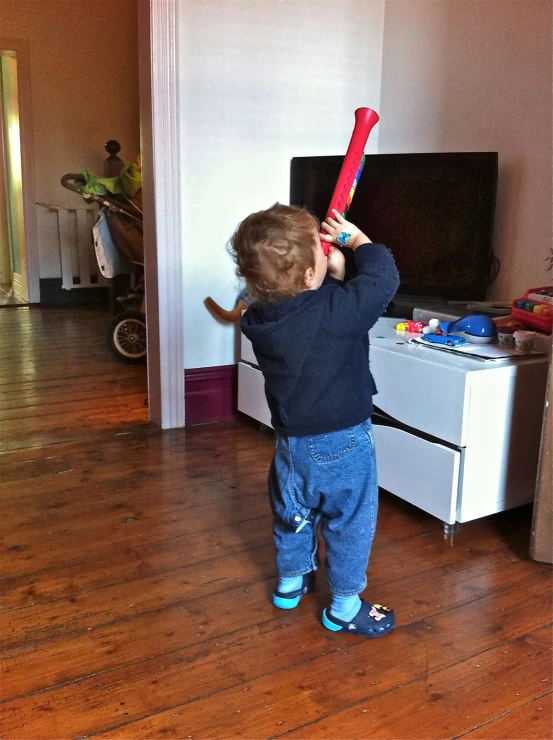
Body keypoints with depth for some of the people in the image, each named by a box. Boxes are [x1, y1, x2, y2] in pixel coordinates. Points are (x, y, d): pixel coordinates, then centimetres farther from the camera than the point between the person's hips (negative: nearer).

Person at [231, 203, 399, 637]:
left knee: (292, 513, 25)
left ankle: (291, 581, 45)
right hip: (342, 443, -6)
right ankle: (345, 605, 27)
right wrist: (356, 238, -1)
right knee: (350, 521, 13)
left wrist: (333, 274, -1)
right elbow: (383, 278, -13)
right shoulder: (339, 310, -28)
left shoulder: (258, 320, -8)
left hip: (292, 440, 6)